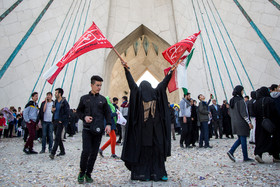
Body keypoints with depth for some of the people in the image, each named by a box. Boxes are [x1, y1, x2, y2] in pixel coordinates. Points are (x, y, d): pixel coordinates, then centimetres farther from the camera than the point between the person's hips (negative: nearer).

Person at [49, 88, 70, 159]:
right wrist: (52, 110, 1)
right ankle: (62, 151, 23)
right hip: (55, 121, 8)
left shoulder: (64, 102, -9)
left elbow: (67, 113, -12)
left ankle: (53, 153, -11)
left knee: (57, 138, -10)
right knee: (58, 137, 12)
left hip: (60, 122, -8)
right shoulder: (55, 102, 14)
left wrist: (62, 120, -17)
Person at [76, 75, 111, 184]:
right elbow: (78, 111, 13)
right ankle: (82, 173, 13)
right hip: (87, 130, -2)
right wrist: (84, 117, -6)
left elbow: (107, 113, 10)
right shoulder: (84, 98, 6)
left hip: (99, 130, 2)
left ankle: (88, 173, 21)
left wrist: (108, 124, -4)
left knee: (94, 152, 5)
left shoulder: (103, 99, 9)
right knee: (86, 151, -9)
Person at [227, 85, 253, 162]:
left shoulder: (232, 100, 11)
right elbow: (244, 113, -17)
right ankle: (245, 157, 10)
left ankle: (231, 151, 3)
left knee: (240, 139, 15)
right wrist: (249, 122, -12)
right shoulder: (241, 100, -14)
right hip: (241, 123, -8)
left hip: (235, 123, 8)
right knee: (243, 139, 1)